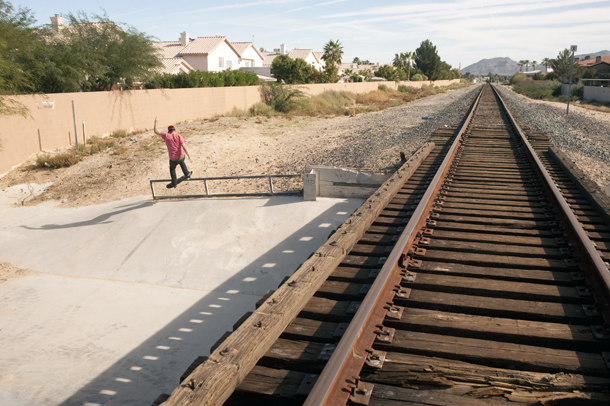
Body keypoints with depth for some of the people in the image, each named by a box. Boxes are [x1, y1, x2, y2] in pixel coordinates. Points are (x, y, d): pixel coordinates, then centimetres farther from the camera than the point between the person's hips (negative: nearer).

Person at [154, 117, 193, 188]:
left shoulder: (166, 136, -8)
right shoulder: (179, 136, -6)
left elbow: (156, 132, 4)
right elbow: (184, 147, -14)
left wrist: (155, 122, 17)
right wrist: (189, 157, -16)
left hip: (173, 159, -1)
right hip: (181, 157, 1)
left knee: (172, 169, 25)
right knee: (182, 162, 38)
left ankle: (174, 183, 36)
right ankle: (187, 173, 44)